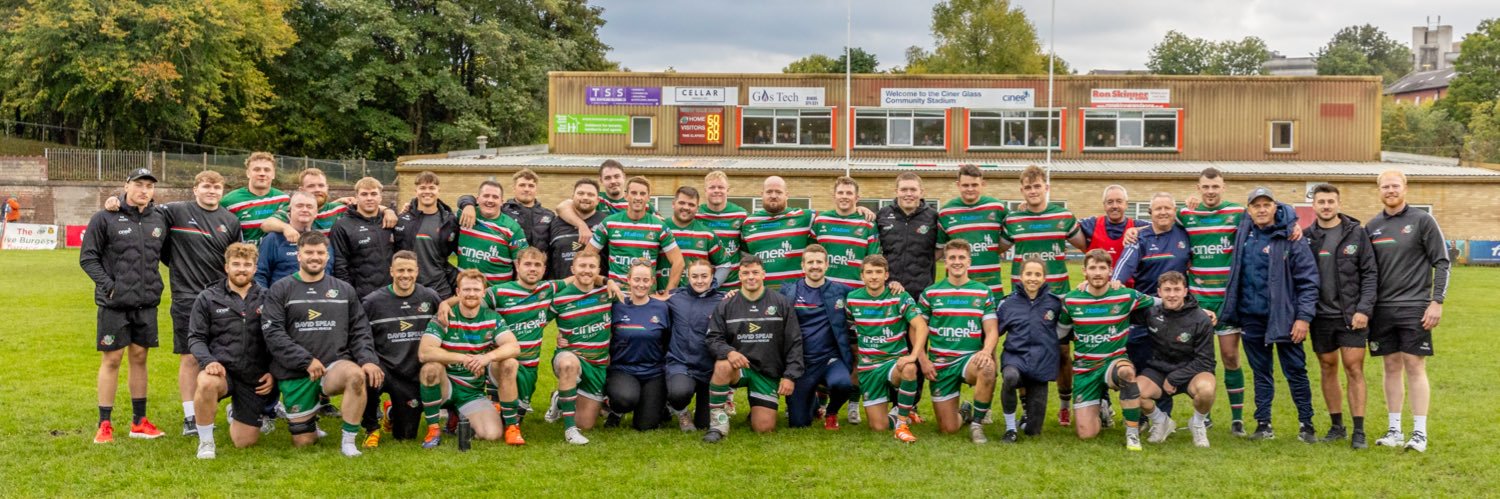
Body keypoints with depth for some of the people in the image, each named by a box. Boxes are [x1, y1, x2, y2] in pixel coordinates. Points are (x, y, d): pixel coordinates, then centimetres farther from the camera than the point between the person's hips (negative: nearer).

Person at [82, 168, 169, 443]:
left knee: (139, 357, 10)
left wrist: (156, 284, 6)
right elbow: (88, 257, -5)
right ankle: (104, 424, 9)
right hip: (114, 304, -4)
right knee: (111, 359, 1)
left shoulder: (159, 219, 6)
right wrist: (108, 285, -13)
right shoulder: (105, 218, -6)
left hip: (147, 304, 4)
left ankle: (139, 421, 19)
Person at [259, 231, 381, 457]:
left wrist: (368, 359, -12)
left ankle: (349, 442, -19)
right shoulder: (280, 290, 2)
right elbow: (273, 333, -7)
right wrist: (306, 361, -17)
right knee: (303, 442, 0)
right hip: (294, 373, -1)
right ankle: (309, 418, 37)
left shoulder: (344, 290, 10)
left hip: (335, 364, 1)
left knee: (356, 375, -35)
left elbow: (360, 331, 8)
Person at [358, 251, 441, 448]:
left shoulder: (430, 298, 0)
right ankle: (371, 428, -9)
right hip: (383, 367, -2)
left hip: (414, 375, 2)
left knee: (405, 435, 6)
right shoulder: (372, 301, -4)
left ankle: (390, 412, 44)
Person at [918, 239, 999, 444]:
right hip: (940, 365, 1)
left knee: (987, 368, -39)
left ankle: (977, 423, -15)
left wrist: (986, 351, -21)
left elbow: (992, 331, 0)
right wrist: (923, 360, -4)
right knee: (948, 429, -5)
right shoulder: (930, 293, 4)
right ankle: (963, 413, 35)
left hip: (970, 358, -1)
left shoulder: (983, 292, 4)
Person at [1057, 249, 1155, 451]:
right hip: (1084, 369, 1)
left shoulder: (1126, 296, -7)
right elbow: (1059, 331, 15)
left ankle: (1133, 433, -22)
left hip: (1114, 361, -1)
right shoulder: (1071, 300, -2)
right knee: (1086, 434, -8)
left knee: (1126, 371, -41)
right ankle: (1101, 407, 30)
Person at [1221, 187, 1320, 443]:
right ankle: (1263, 424, 20)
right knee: (1260, 373, 12)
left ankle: (1306, 424, 13)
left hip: (1283, 317, -5)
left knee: (1295, 371, 3)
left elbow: (1308, 280, -10)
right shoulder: (1244, 230, 6)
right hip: (1251, 317, 5)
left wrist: (1304, 316, -14)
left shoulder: (1291, 238, -9)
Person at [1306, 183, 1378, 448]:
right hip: (1321, 316, 2)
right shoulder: (1306, 236, 4)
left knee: (1354, 370, -2)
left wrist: (1364, 309, -11)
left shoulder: (1357, 233, -1)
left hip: (1351, 315, -2)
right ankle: (1336, 426, 21)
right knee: (1328, 369, 9)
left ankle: (1359, 431, 3)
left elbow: (1370, 274, -2)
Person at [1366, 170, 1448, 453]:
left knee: (1415, 367, -4)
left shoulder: (1422, 221, -1)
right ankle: (1394, 430, 13)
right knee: (1392, 367, 7)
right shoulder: (1372, 226, 10)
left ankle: (1420, 433, 0)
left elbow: (1441, 263, -3)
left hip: (1414, 307, -4)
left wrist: (1437, 302, -9)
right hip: (1382, 309, 4)